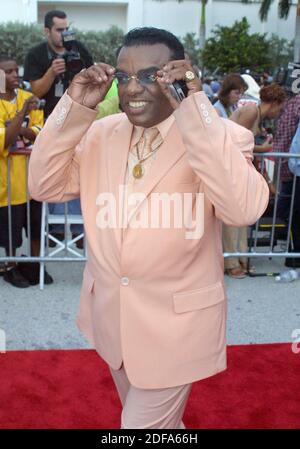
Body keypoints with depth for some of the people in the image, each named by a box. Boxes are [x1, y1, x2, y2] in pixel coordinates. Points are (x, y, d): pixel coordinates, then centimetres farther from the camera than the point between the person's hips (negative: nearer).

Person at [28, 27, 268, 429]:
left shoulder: (221, 136, -16)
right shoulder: (101, 133, 0)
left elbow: (244, 208, -33)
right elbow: (44, 185, -5)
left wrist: (196, 104, -34)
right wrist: (76, 106, -16)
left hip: (176, 324, -5)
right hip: (110, 314, 6)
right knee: (147, 417, 28)